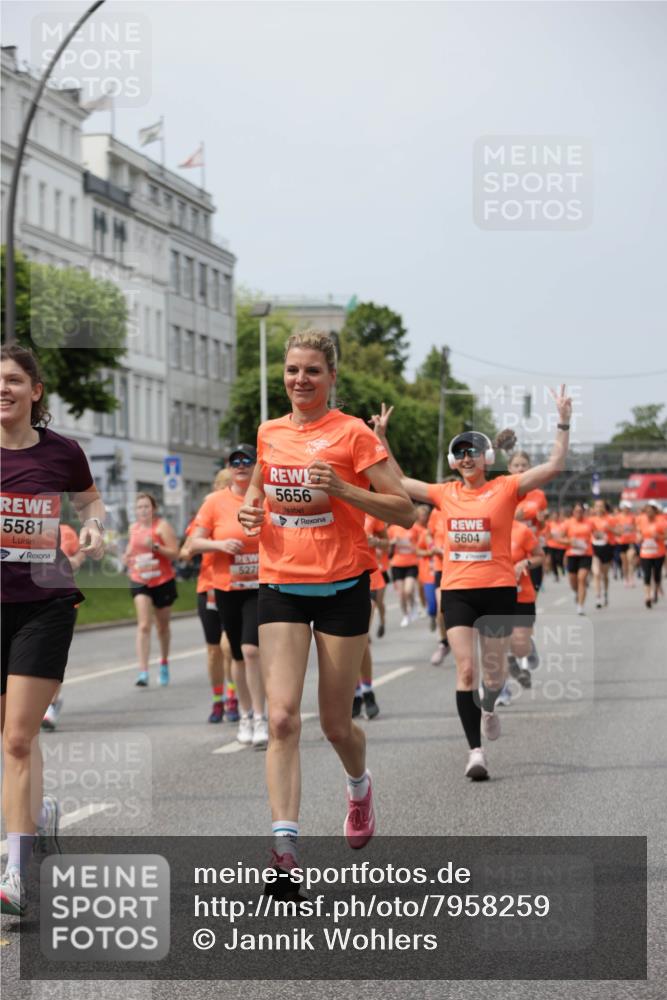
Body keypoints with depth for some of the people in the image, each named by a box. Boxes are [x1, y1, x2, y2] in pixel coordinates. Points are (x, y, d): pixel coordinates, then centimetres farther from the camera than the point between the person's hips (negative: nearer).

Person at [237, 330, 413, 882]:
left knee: (336, 724, 7)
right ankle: (285, 841, -16)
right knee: (282, 717, -12)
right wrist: (251, 507, 5)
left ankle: (359, 786, 42)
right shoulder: (269, 433, 8)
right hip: (280, 587, 3)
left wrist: (342, 489, -21)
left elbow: (404, 510, -8)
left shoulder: (352, 433, -6)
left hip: (342, 587, -3)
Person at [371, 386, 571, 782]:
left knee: (494, 670, 11)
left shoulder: (505, 489, -3)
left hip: (498, 589, -2)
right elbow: (398, 481, 16)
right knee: (465, 670, -9)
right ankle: (476, 750, -8)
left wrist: (563, 424, -18)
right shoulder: (446, 494, 6)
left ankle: (489, 708, 46)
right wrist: (381, 437, 13)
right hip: (457, 590, 2)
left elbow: (554, 466, -11)